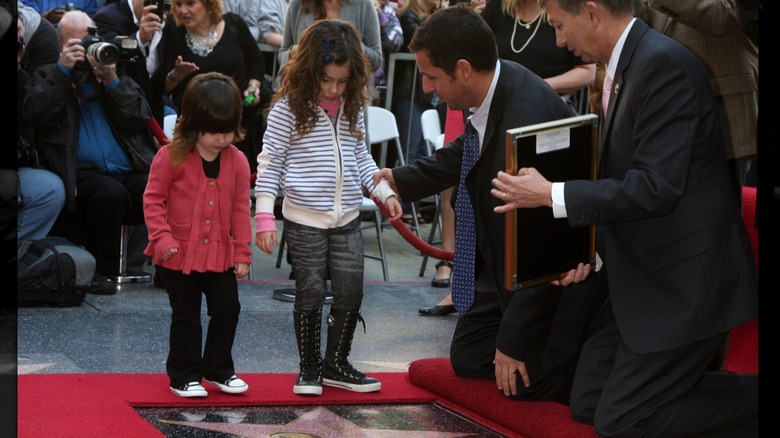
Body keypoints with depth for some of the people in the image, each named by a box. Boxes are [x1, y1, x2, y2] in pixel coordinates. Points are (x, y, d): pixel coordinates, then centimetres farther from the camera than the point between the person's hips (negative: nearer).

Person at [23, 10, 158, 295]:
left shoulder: (117, 74, 24)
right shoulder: (47, 77, 18)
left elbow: (140, 119, 9)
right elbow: (38, 115, -4)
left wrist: (111, 81, -1)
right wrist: (63, 69, -5)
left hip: (131, 172, 3)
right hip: (81, 173, -3)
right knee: (111, 193, -36)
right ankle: (102, 270, -18)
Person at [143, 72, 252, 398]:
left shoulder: (237, 161, 0)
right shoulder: (171, 157, -11)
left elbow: (240, 209, 5)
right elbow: (153, 199, -7)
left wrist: (242, 253, 4)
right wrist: (162, 237, -16)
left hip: (221, 255, 4)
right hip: (179, 255, -3)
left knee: (227, 310, 6)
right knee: (186, 317, 5)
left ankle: (218, 370, 23)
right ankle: (184, 376, 17)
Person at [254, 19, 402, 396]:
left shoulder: (353, 107, 6)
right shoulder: (289, 107, -8)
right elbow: (270, 162, -7)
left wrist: (384, 191, 6)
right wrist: (264, 216, -11)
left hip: (347, 219, 5)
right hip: (304, 220, -4)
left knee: (350, 292, 5)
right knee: (311, 293, 2)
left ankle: (336, 364, 21)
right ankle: (309, 368, 16)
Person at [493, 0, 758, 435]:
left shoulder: (664, 64, -19)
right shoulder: (627, 65, 12)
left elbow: (658, 187, -25)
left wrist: (552, 195, -19)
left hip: (684, 282, -10)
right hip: (645, 281, 10)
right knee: (587, 403, 9)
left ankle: (753, 399, 2)